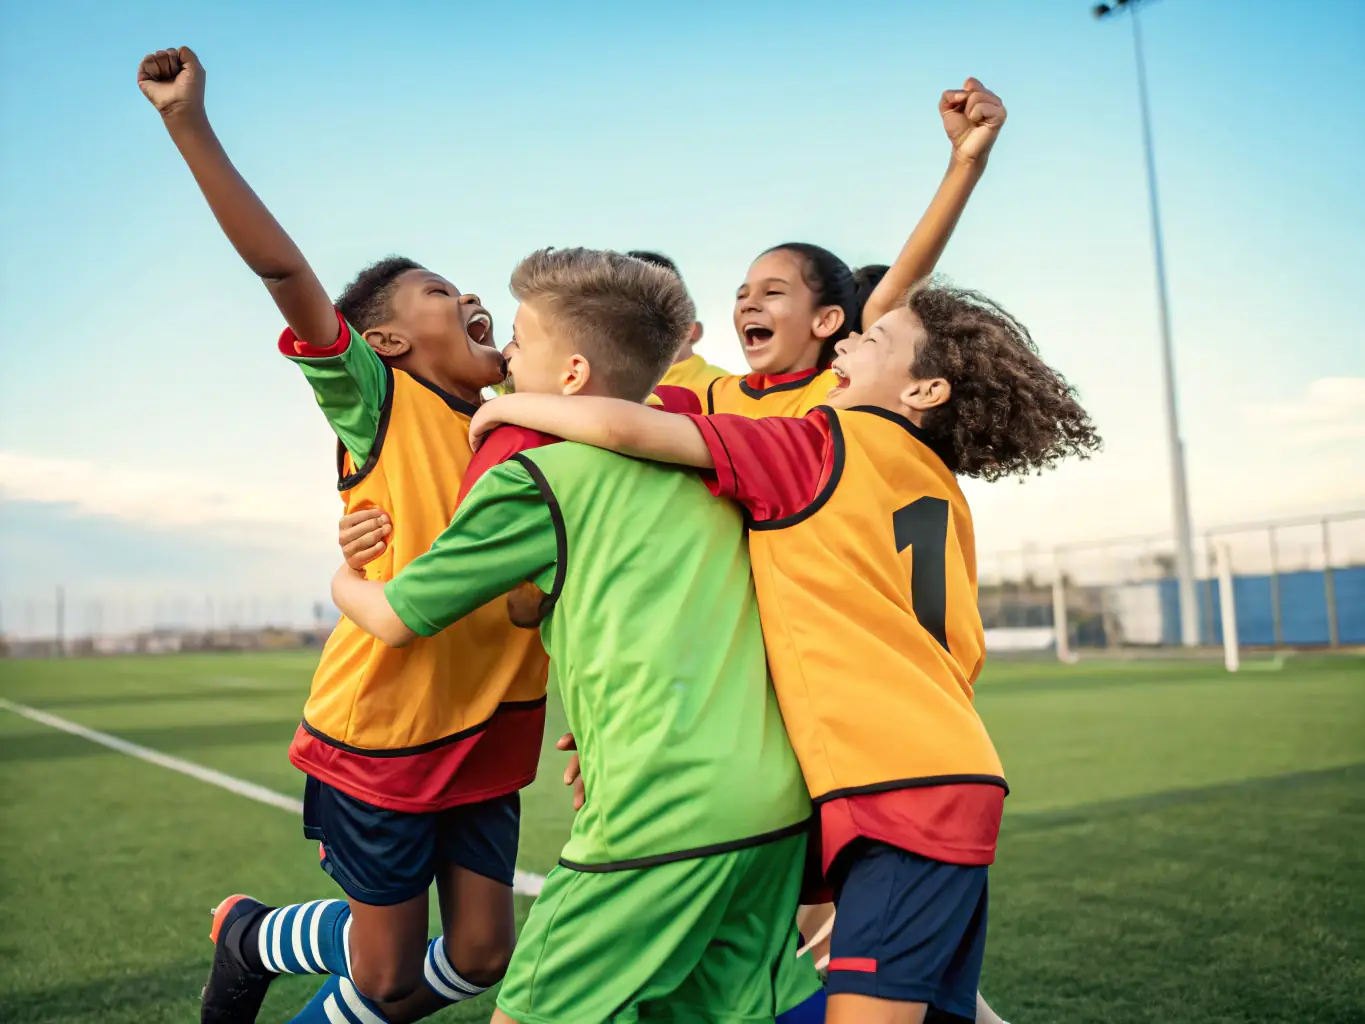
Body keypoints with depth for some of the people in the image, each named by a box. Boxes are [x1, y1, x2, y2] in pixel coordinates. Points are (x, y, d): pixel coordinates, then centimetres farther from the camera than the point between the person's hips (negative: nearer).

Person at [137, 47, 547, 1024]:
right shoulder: (376, 402, -8)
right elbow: (283, 268, -19)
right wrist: (190, 122, -23)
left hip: (485, 728, 6)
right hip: (380, 726, -5)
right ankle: (251, 935, 38)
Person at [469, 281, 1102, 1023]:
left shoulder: (823, 447, -4)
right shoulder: (942, 495, 19)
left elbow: (624, 427, -10)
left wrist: (512, 406, 8)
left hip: (901, 786, -9)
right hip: (954, 775, 9)